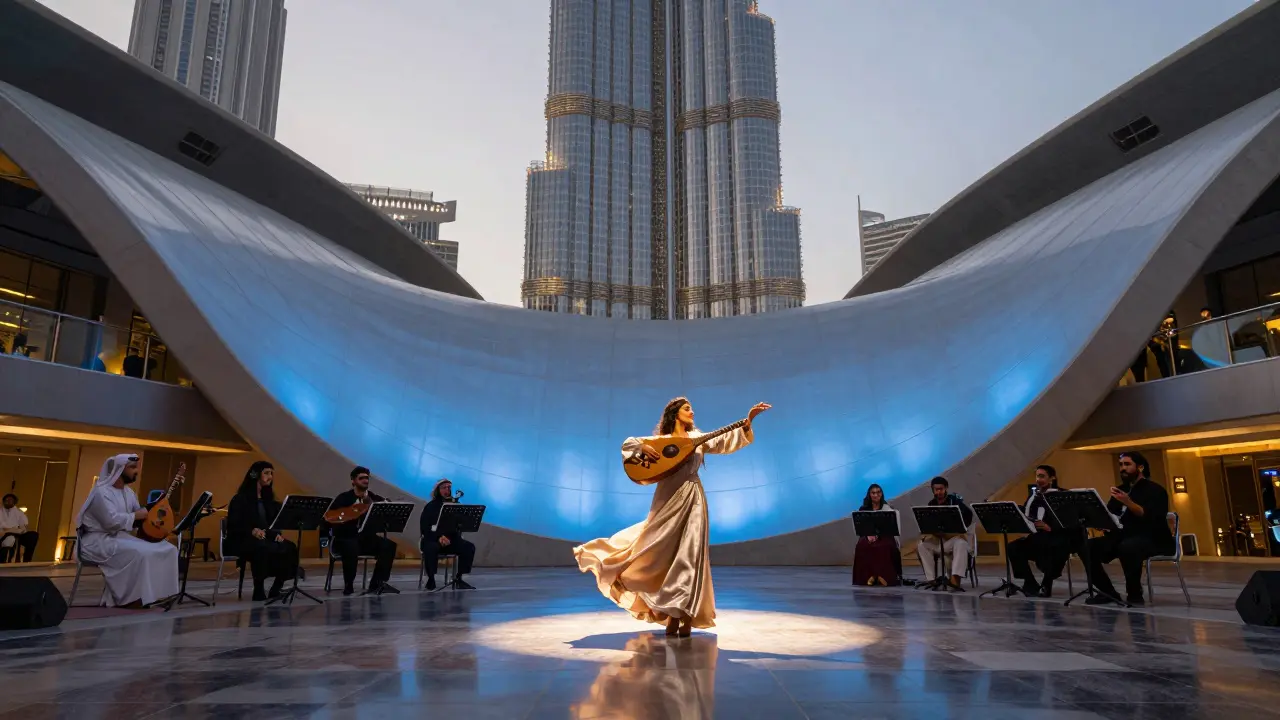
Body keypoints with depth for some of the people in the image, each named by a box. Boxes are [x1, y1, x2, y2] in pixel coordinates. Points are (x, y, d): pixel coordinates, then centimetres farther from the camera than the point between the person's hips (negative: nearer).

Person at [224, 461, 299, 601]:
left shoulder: (268, 497, 16)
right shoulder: (241, 498, -5)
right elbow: (233, 525, -12)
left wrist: (277, 534, -5)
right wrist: (252, 531, -30)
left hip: (265, 538, 6)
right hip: (241, 540, -6)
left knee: (289, 548, -23)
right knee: (262, 548, -40)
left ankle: (276, 588, -13)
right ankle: (258, 590, -27)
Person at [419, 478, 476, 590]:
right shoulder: (431, 506, 2)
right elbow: (424, 528, -6)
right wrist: (439, 537, -22)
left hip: (451, 539, 3)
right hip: (432, 539, -3)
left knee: (469, 547, -21)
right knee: (431, 548, -37)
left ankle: (458, 578, -12)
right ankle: (431, 578, -19)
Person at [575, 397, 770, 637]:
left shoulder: (698, 438, 15)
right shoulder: (660, 440, 10)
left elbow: (726, 441, 4)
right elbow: (628, 443, 7)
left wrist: (748, 421, -7)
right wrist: (644, 447, -14)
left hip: (691, 500, 1)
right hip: (667, 500, 0)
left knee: (689, 554, -7)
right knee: (664, 553, 0)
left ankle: (686, 615, -3)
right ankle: (671, 613, 13)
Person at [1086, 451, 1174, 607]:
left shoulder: (1154, 490, -4)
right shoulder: (1121, 489, 18)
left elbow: (1151, 517, -21)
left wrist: (1128, 502, -34)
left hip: (1153, 540, -7)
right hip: (1123, 537, 7)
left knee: (1127, 547, -40)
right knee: (1089, 547, -15)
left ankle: (1135, 594, -21)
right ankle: (1108, 592, -3)